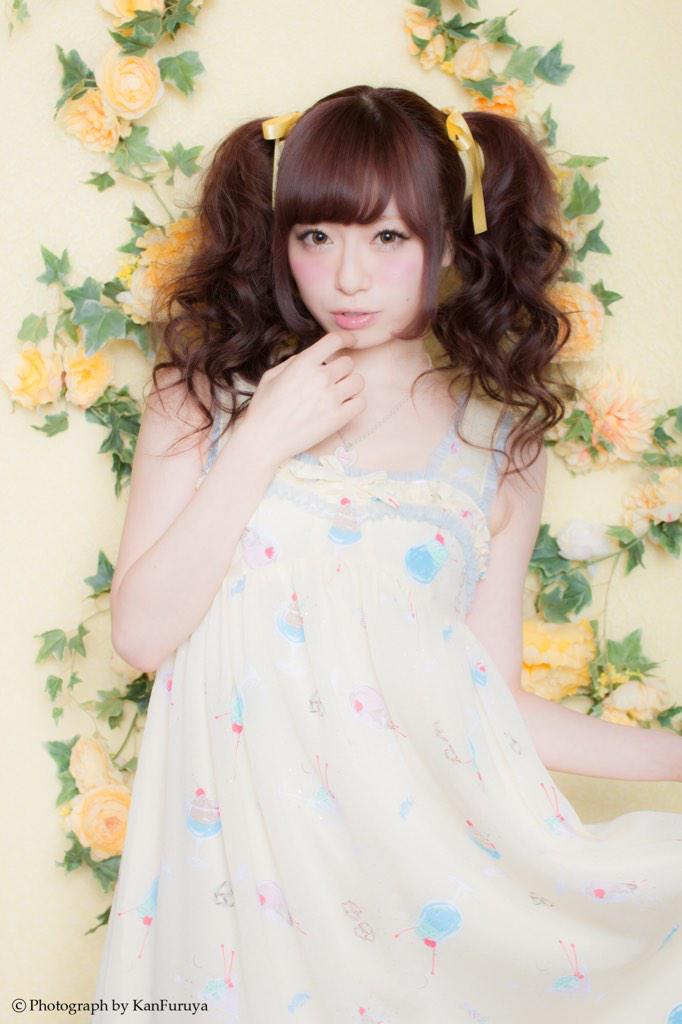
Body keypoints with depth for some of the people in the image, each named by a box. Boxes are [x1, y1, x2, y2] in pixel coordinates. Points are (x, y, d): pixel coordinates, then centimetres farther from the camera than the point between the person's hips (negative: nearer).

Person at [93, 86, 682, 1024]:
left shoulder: (497, 443, 1)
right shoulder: (205, 395, 0)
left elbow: (495, 704, 4)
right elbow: (140, 633, -8)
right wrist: (262, 443, -13)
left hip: (412, 843, 1)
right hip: (240, 852, 0)